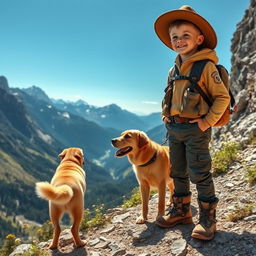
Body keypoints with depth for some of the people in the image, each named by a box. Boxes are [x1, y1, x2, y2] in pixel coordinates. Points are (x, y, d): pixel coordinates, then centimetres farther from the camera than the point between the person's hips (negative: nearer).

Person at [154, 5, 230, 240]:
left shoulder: (206, 66, -11)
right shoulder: (175, 69, 11)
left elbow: (223, 97, -12)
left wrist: (207, 122, -16)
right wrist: (166, 114, 10)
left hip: (195, 129, -7)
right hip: (174, 128, 8)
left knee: (199, 174, -1)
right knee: (178, 173, 16)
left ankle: (207, 219, 14)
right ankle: (181, 211, 31)